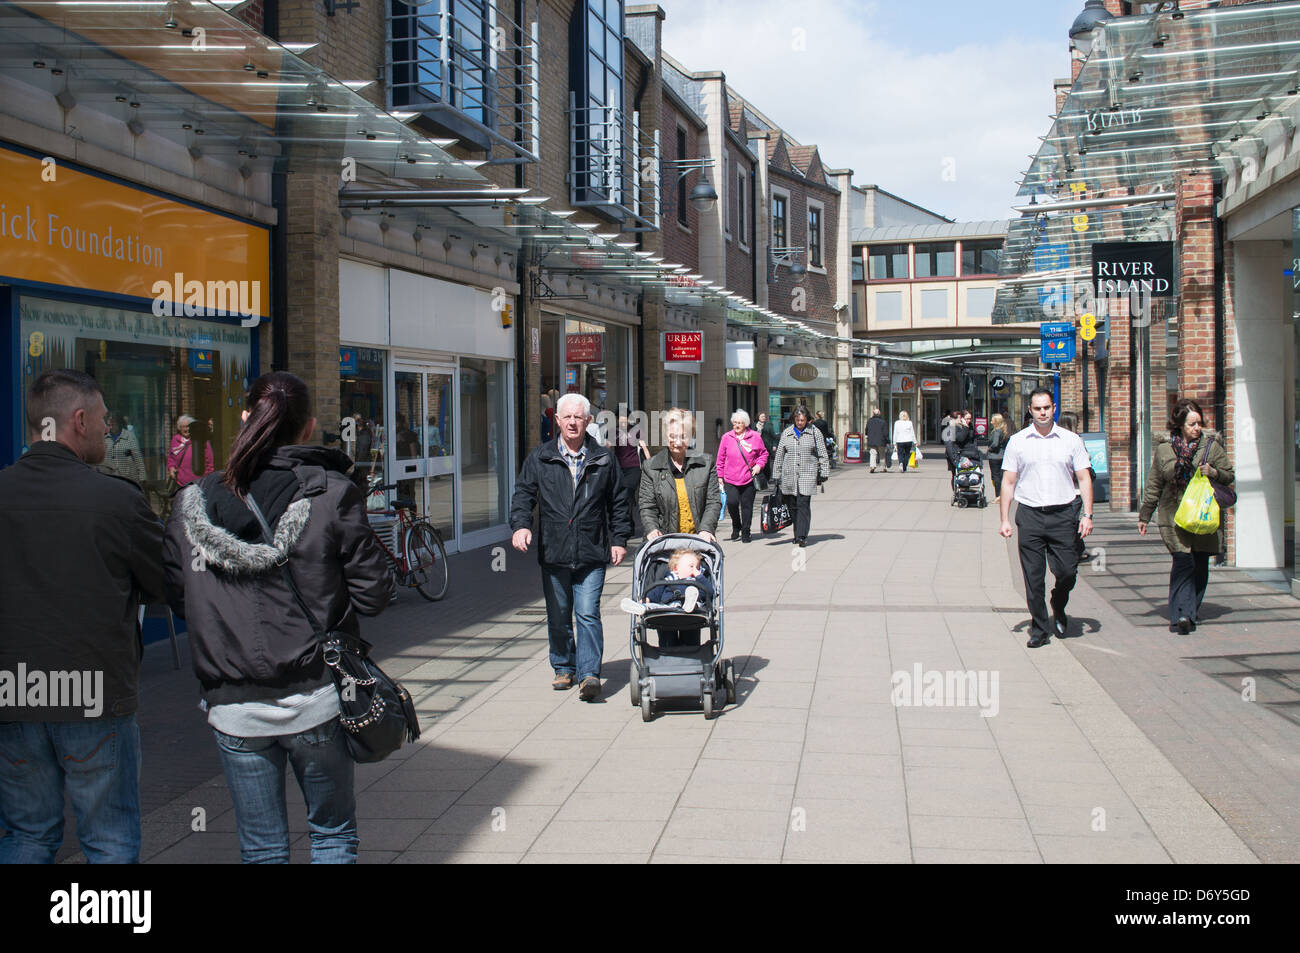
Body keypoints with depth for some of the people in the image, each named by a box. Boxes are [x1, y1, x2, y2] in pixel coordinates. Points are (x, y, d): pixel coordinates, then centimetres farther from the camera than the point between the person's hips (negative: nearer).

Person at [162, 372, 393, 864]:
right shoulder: (331, 494, -10)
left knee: (261, 848, 14)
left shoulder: (193, 503, -2)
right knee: (333, 833, 16)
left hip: (233, 708, 2)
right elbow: (373, 591, -10)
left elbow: (176, 596, 3)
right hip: (315, 700, -2)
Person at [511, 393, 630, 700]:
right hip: (553, 552, 2)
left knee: (588, 614, -10)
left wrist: (619, 539, 7)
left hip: (592, 554, -2)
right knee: (558, 617, 10)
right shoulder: (540, 459, 7)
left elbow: (618, 503, 13)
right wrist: (520, 524, -14)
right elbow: (523, 494, 4)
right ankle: (563, 668, 25)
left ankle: (589, 674, -10)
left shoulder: (603, 459, 7)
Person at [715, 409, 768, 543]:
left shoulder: (755, 437, 2)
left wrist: (759, 465, -5)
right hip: (730, 479, 0)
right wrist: (720, 476, 7)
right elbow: (721, 458, 9)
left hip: (748, 478, 0)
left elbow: (763, 453, 13)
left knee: (747, 505, 3)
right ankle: (736, 526, 12)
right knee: (732, 502, -14)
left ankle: (745, 532, 16)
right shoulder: (726, 437, 4)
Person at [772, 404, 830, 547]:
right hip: (789, 475, 3)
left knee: (803, 504, -12)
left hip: (807, 475, -3)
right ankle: (798, 534, 14)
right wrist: (777, 475, 12)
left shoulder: (814, 432, 4)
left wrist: (823, 474, 2)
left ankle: (802, 536, -15)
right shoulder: (787, 433, 10)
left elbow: (823, 454, 6)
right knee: (794, 506, 5)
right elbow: (779, 455, 14)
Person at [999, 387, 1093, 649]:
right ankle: (1040, 629, 10)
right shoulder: (1017, 441, 6)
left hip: (1063, 514, 0)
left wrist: (1087, 514, -3)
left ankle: (1058, 608, 29)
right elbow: (1008, 482, 7)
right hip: (1030, 514, 0)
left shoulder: (1071, 440, 6)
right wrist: (1005, 519, 1)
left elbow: (1084, 479, 7)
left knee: (1067, 571, -3)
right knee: (1033, 576, 0)